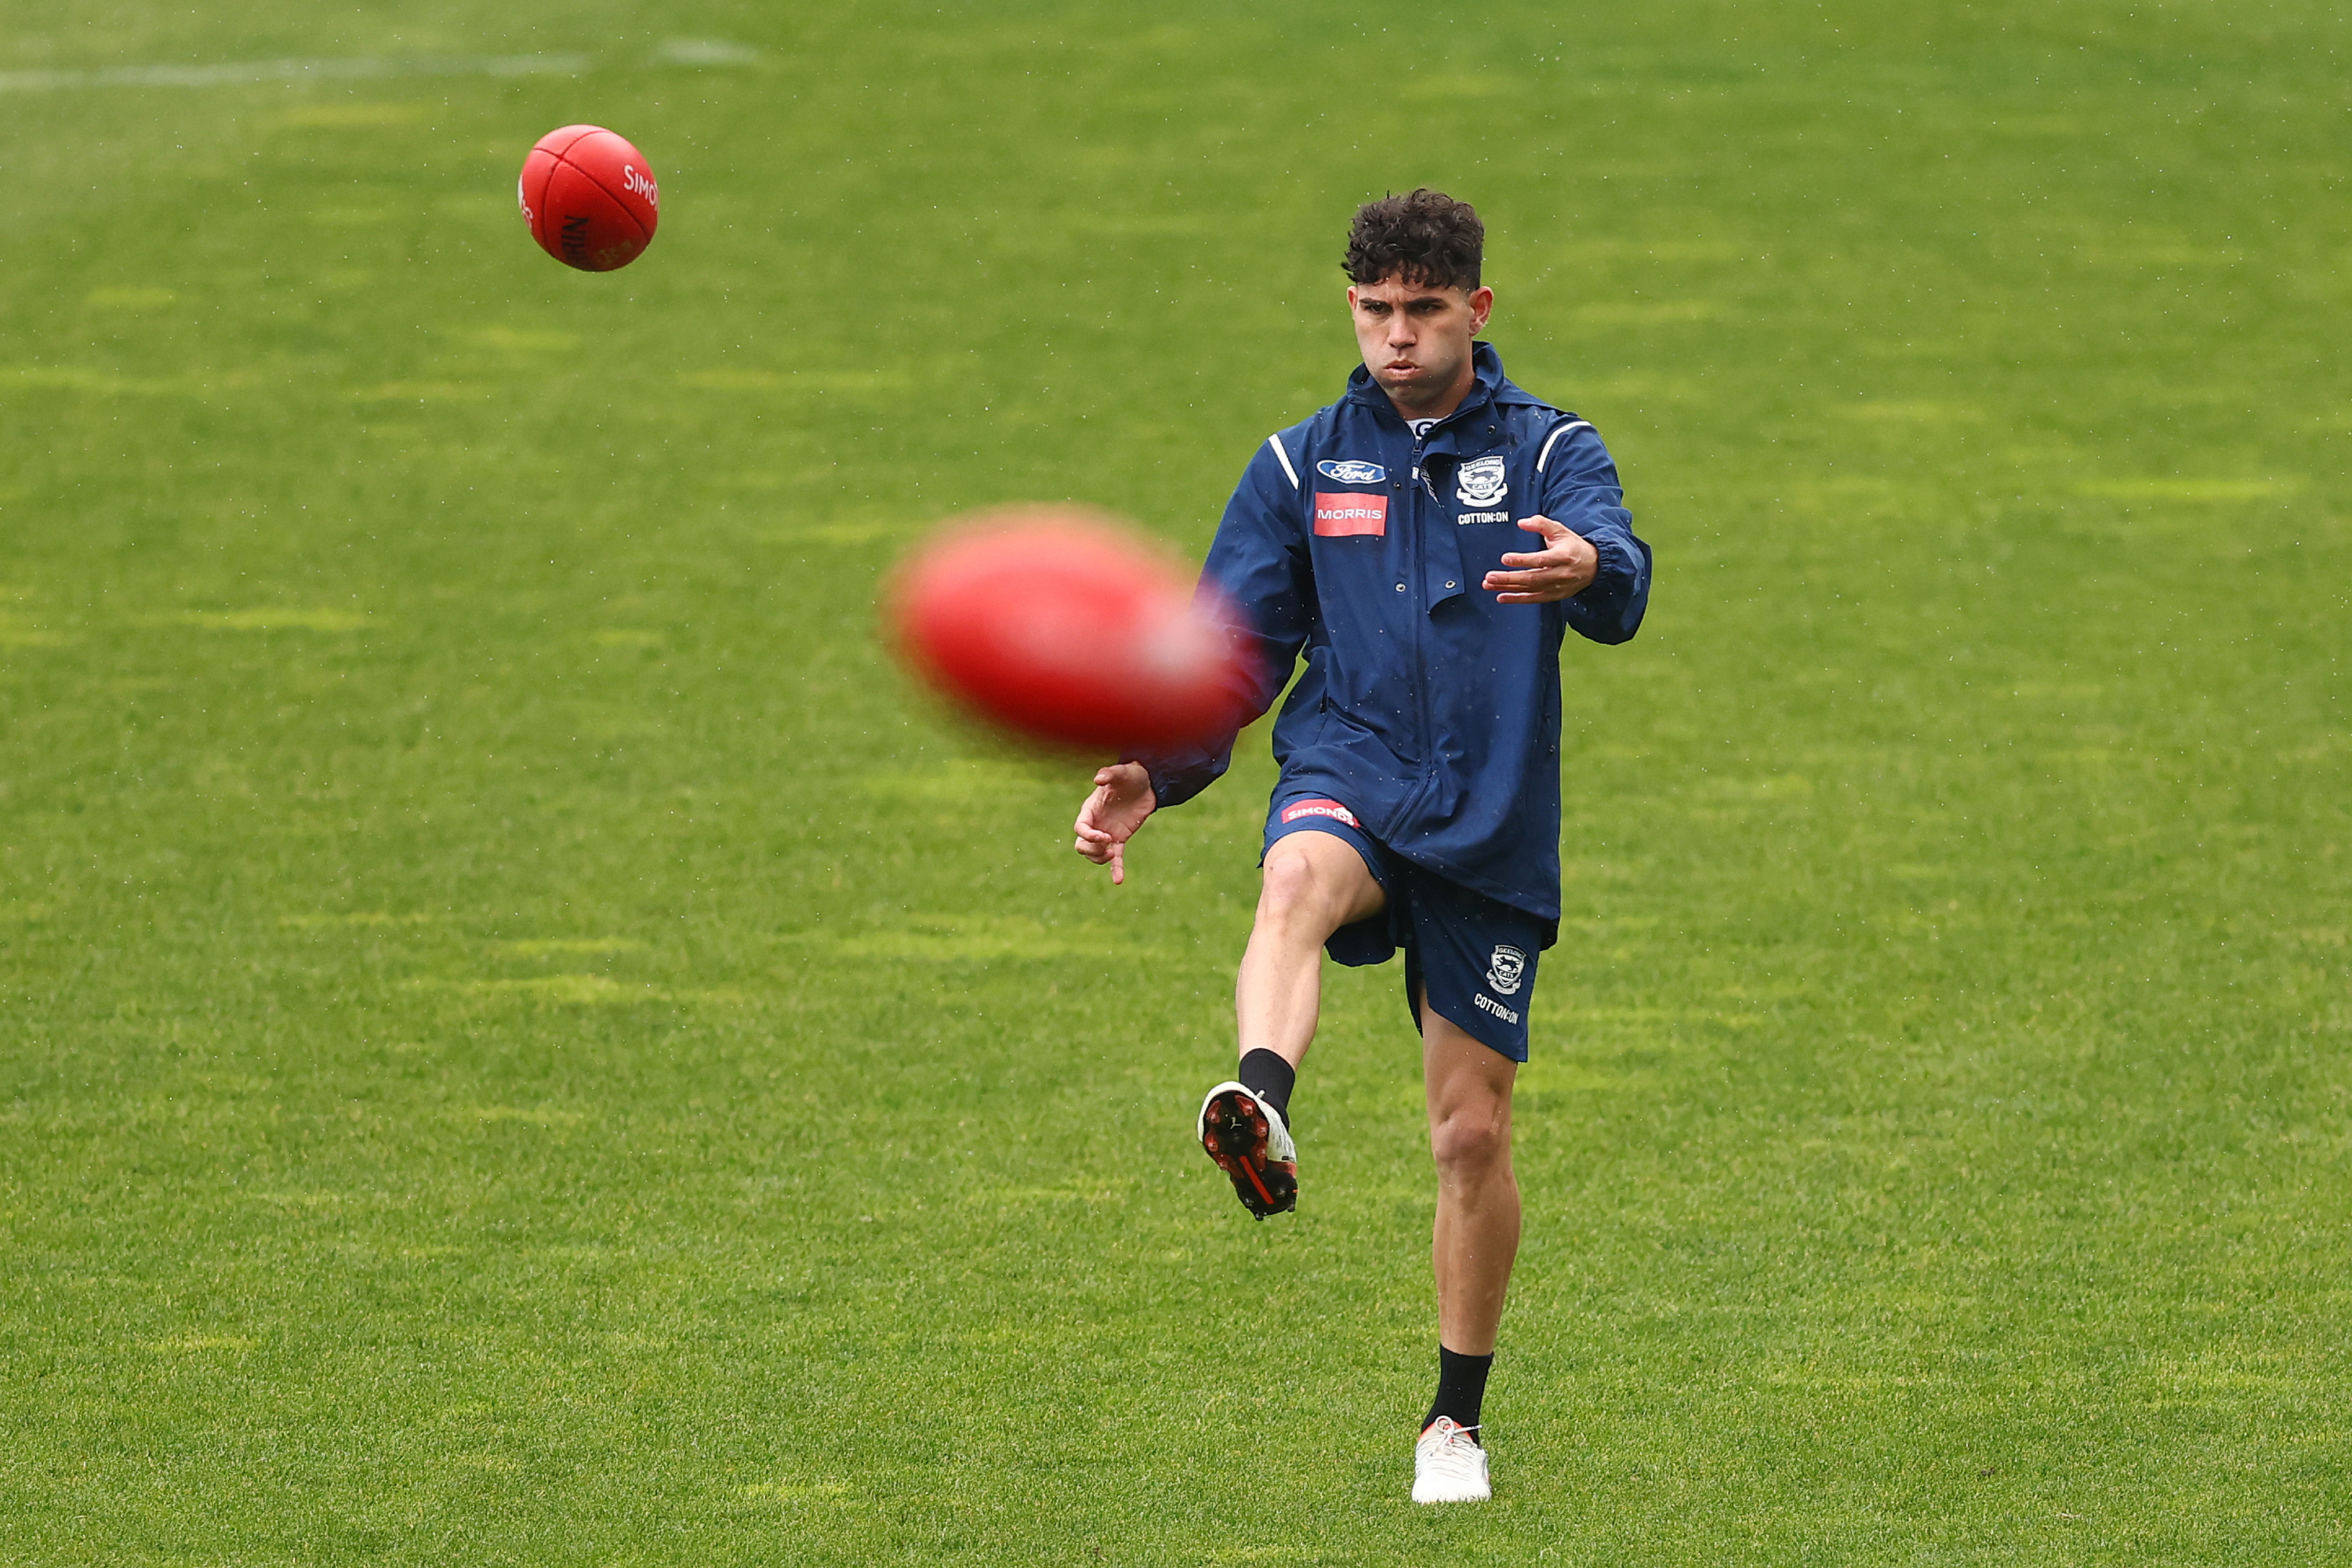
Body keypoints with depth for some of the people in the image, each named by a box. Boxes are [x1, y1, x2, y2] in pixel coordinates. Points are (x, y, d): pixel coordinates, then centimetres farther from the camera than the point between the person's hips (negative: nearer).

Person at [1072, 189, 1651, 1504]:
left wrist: (1589, 570, -45)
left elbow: (1621, 589, -19)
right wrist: (1156, 775, -7)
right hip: (1351, 784, 0)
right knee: (1299, 878, -38)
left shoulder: (1549, 454, 1)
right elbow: (1235, 646, 11)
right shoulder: (1304, 466, 9)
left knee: (1474, 1131, 4)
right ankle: (1264, 1114, -66)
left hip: (1491, 828, 0)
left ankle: (1459, 1420, 23)